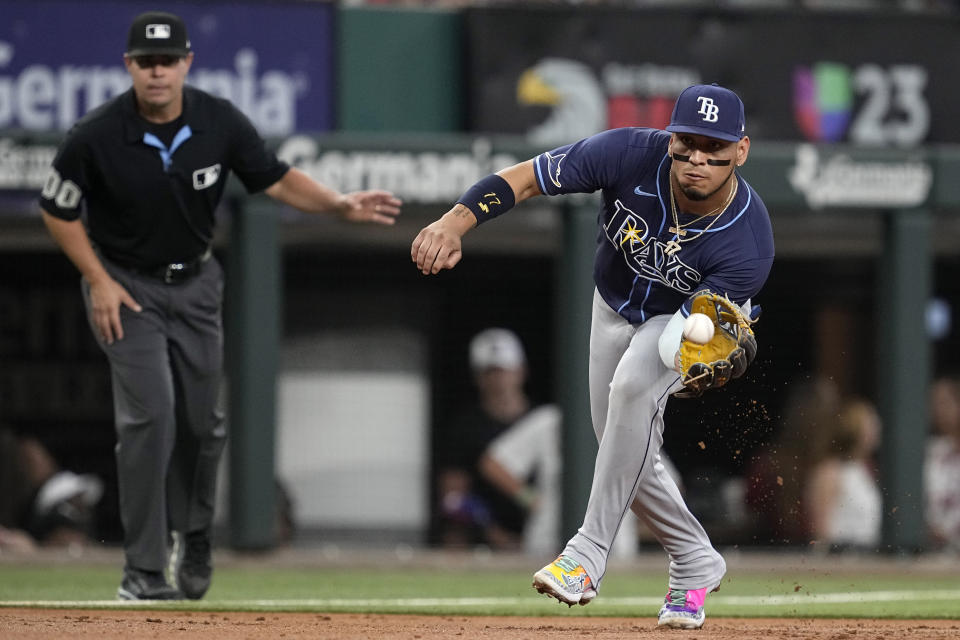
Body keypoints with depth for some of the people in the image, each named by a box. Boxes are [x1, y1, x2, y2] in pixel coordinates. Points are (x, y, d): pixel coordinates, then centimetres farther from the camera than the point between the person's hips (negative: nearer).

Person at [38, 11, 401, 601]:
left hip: (195, 284, 4)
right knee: (150, 415, -17)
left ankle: (194, 541, 34)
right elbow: (58, 210, -8)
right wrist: (98, 281, -12)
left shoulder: (220, 123, -14)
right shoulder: (96, 136, -21)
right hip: (126, 286, -4)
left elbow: (276, 179, -6)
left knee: (201, 421, 8)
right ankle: (144, 570, -12)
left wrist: (339, 204, -22)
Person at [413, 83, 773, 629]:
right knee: (626, 455, 8)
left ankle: (588, 555, -29)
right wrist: (456, 222, -44)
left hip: (690, 316, -4)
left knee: (634, 385, -33)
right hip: (616, 309, 4)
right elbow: (523, 178, -29)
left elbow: (687, 339, -36)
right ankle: (696, 563, 33)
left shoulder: (749, 244, -37)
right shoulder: (631, 155, -34)